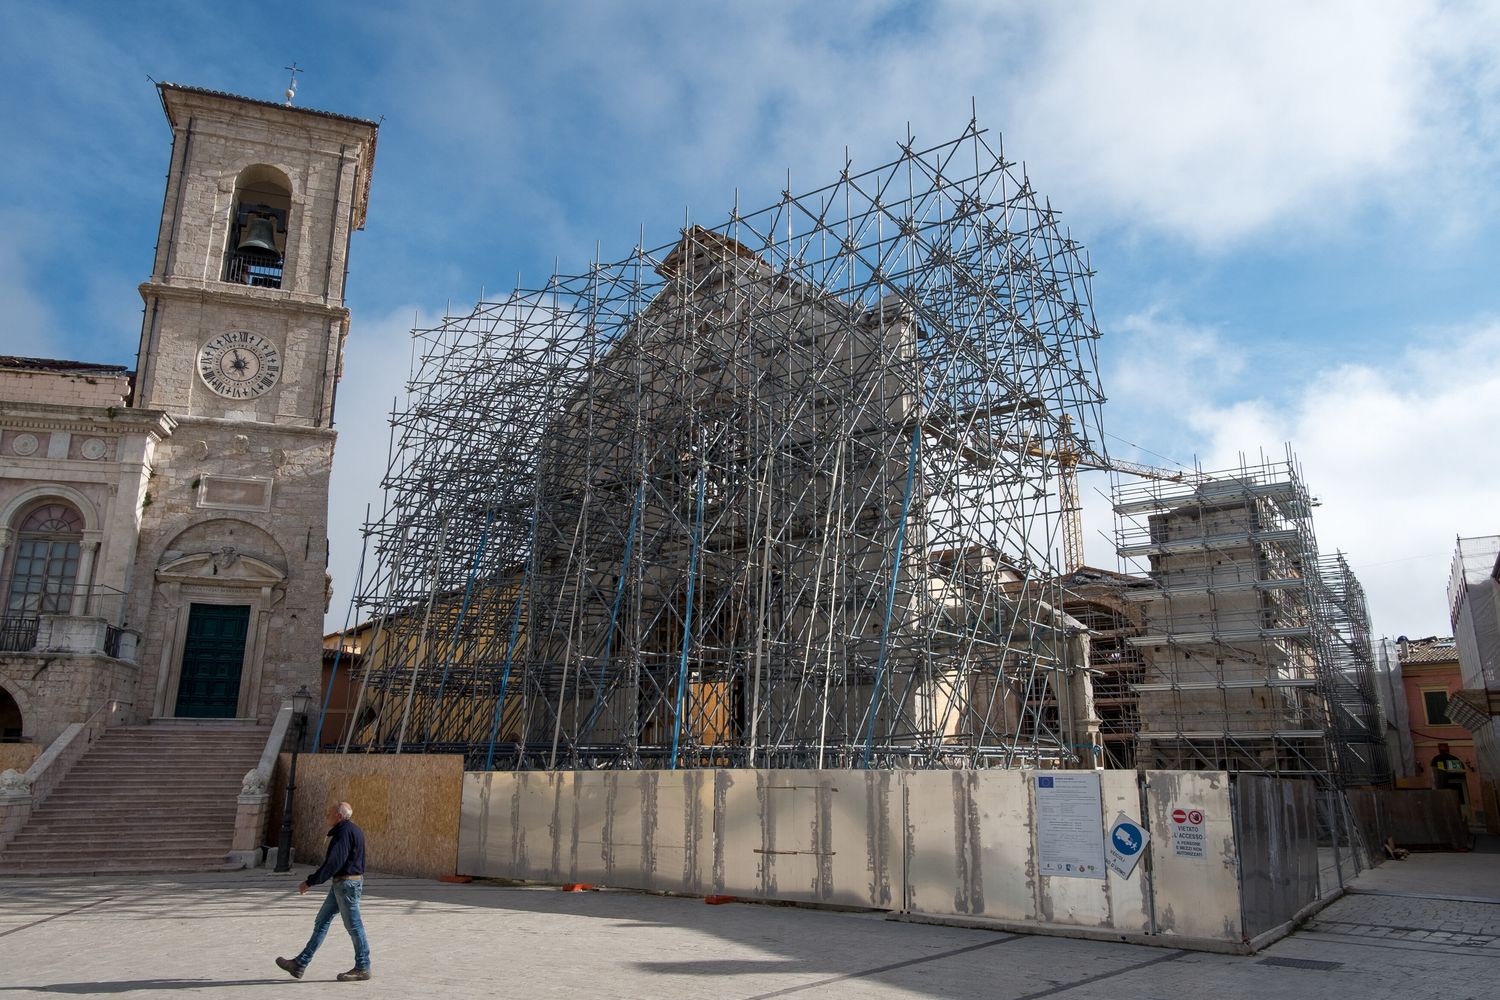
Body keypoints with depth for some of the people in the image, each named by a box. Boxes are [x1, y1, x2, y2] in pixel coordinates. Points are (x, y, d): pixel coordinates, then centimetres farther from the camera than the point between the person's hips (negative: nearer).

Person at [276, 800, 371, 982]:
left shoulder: (345, 833, -18)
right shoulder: (352, 831, 14)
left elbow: (333, 863, -24)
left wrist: (310, 882, -19)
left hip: (347, 884, -11)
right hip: (341, 883, 11)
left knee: (353, 926, -1)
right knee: (321, 922, 12)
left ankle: (362, 968, 8)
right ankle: (300, 965, 18)